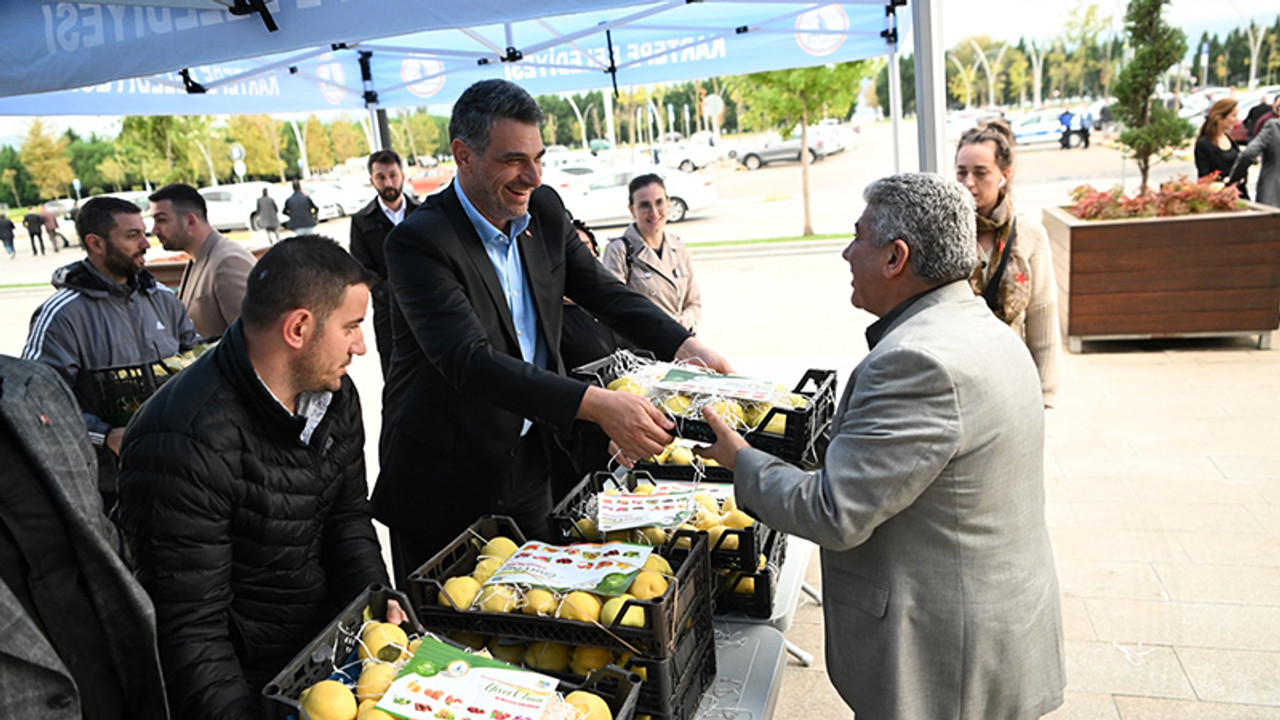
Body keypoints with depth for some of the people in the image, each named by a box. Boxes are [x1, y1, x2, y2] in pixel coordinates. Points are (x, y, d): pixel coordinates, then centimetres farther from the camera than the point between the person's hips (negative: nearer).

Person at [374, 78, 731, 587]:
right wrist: (597, 405, -40)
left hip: (527, 463, 6)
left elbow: (604, 292, 6)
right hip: (442, 478, -5)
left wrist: (684, 345, -10)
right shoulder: (419, 241, -22)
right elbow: (469, 361, -32)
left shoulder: (544, 210, -1)